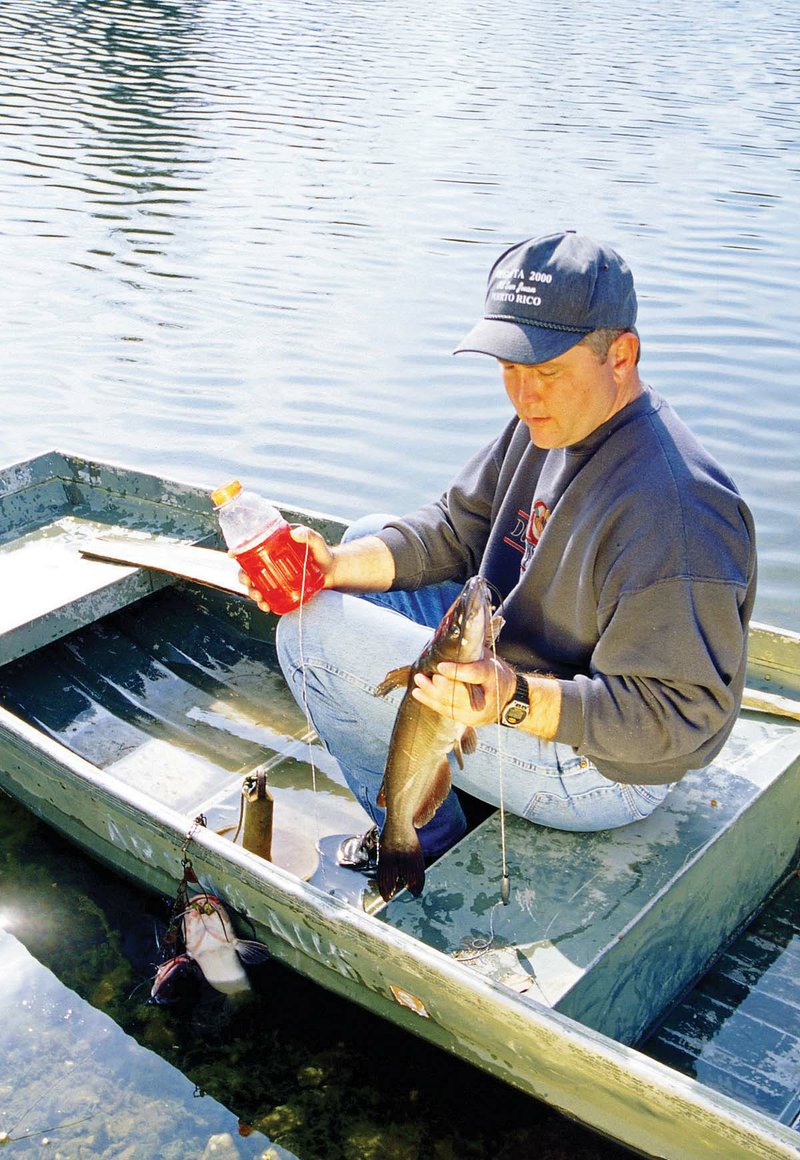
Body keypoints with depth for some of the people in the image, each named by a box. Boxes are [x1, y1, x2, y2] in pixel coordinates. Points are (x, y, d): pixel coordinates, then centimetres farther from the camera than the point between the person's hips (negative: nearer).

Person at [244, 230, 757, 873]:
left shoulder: (672, 510, -31)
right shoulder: (551, 420, -1)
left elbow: (678, 716, -29)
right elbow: (456, 530, 5)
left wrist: (516, 699, -41)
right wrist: (338, 565, -10)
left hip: (597, 765, -10)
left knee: (313, 631, -15)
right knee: (369, 542, 16)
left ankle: (428, 844, 7)